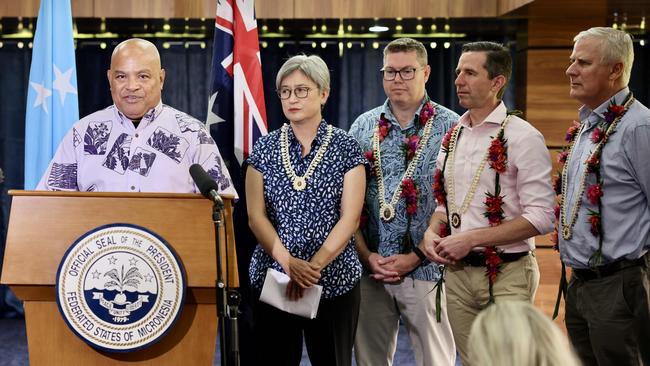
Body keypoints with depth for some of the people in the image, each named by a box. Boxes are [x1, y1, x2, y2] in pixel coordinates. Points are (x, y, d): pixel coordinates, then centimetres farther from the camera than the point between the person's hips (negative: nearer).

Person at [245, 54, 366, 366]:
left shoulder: (345, 147, 0)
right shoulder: (264, 149, 5)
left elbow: (349, 218, -6)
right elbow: (256, 216, -1)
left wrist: (314, 265, -17)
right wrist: (288, 262, -15)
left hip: (332, 281, -1)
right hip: (272, 279, 1)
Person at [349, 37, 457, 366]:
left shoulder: (451, 128, -1)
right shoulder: (363, 127, 9)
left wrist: (416, 257, -11)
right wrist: (367, 255, -3)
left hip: (427, 268, -3)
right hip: (369, 269, 3)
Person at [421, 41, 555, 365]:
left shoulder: (522, 137, -11)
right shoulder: (452, 136, 10)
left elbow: (541, 217, -16)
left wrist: (471, 239, -19)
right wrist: (432, 232, -3)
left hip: (507, 275, -6)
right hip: (457, 272, 6)